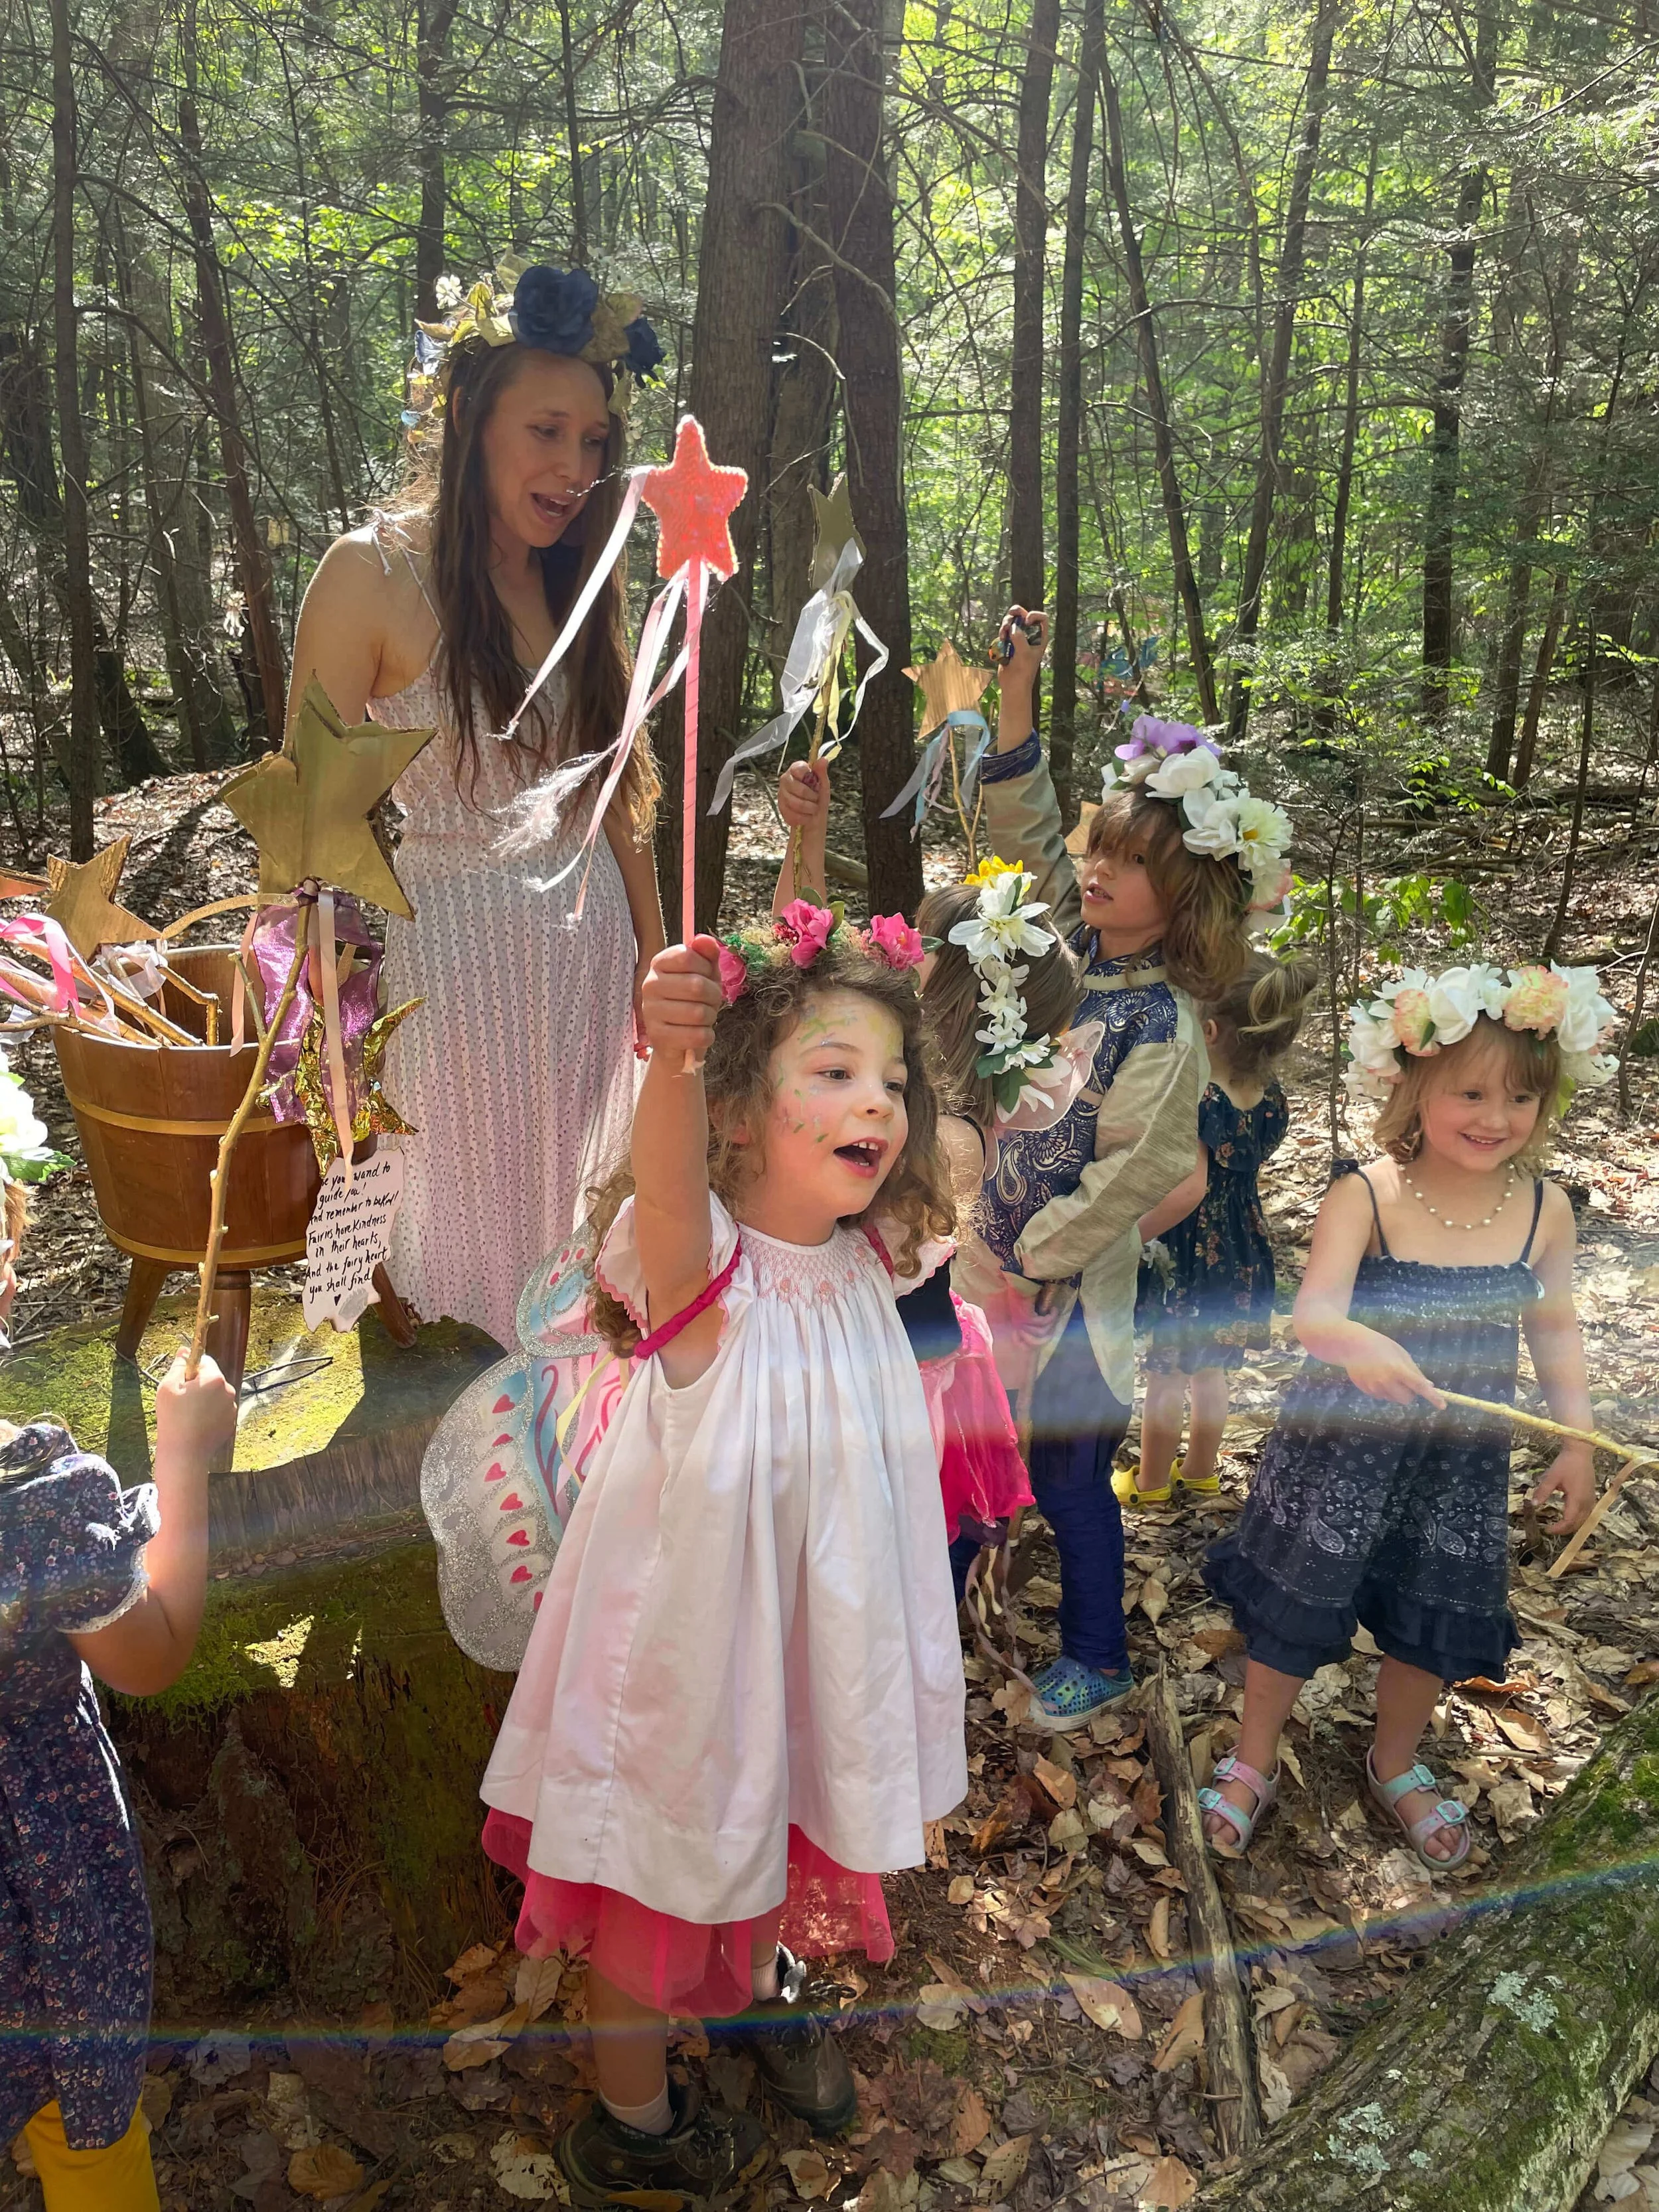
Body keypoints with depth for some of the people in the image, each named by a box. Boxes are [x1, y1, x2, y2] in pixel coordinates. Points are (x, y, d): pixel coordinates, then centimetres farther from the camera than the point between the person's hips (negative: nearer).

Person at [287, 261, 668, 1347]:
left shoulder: (578, 578, 7)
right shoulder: (374, 574, -12)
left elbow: (615, 793, 11)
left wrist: (654, 960, 10)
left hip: (591, 941, 6)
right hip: (455, 944, -5)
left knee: (581, 1210, 17)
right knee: (471, 1225, 8)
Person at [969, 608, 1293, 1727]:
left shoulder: (1163, 1028, -23)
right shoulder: (1072, 949, -2)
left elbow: (1138, 1173, -23)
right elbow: (1025, 825, 3)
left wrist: (1036, 1252, -15)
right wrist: (1018, 690, -4)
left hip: (1068, 1289, -7)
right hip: (993, 1258, 7)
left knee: (1069, 1475, 9)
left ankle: (1098, 1657, 32)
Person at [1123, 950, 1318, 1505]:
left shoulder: (1193, 1101, -29)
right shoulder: (1271, 1099, -8)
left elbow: (1188, 1186, -38)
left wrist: (1131, 1237, -28)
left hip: (1185, 1254, -6)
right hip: (1241, 1251, 7)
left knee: (1166, 1375, 12)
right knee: (1209, 1369, 24)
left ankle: (1150, 1482, 29)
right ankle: (1201, 1470, 40)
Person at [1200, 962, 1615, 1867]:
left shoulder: (1545, 1209, -8)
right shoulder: (1368, 1193, -21)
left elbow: (1554, 1329, 5)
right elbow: (1314, 1310, -30)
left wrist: (1576, 1439, 4)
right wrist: (1359, 1344, -51)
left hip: (1461, 1461, 4)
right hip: (1341, 1447, -3)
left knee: (1435, 1625, 18)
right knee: (1293, 1608, 11)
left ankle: (1396, 1767, 48)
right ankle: (1253, 1763, 37)